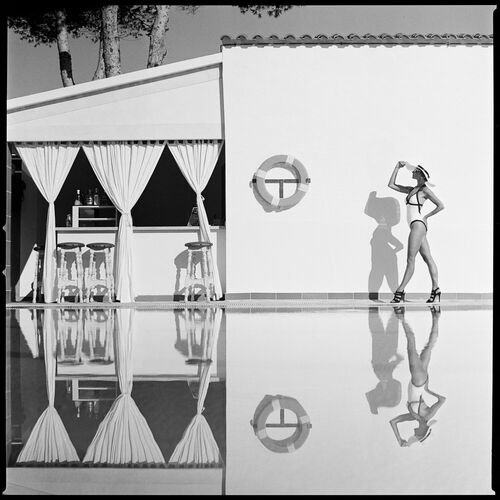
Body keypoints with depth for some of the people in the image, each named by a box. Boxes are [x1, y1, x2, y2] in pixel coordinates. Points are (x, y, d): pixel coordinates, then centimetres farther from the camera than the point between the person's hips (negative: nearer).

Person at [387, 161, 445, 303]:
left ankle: (400, 291, -7)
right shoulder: (411, 190, 17)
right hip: (416, 226, 8)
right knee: (427, 258, 5)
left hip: (418, 224, -8)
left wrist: (426, 216, -4)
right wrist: (397, 167, 18)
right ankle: (435, 289, 4)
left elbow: (441, 205, -8)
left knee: (410, 259, -7)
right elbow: (391, 185, 21)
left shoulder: (425, 190, -5)